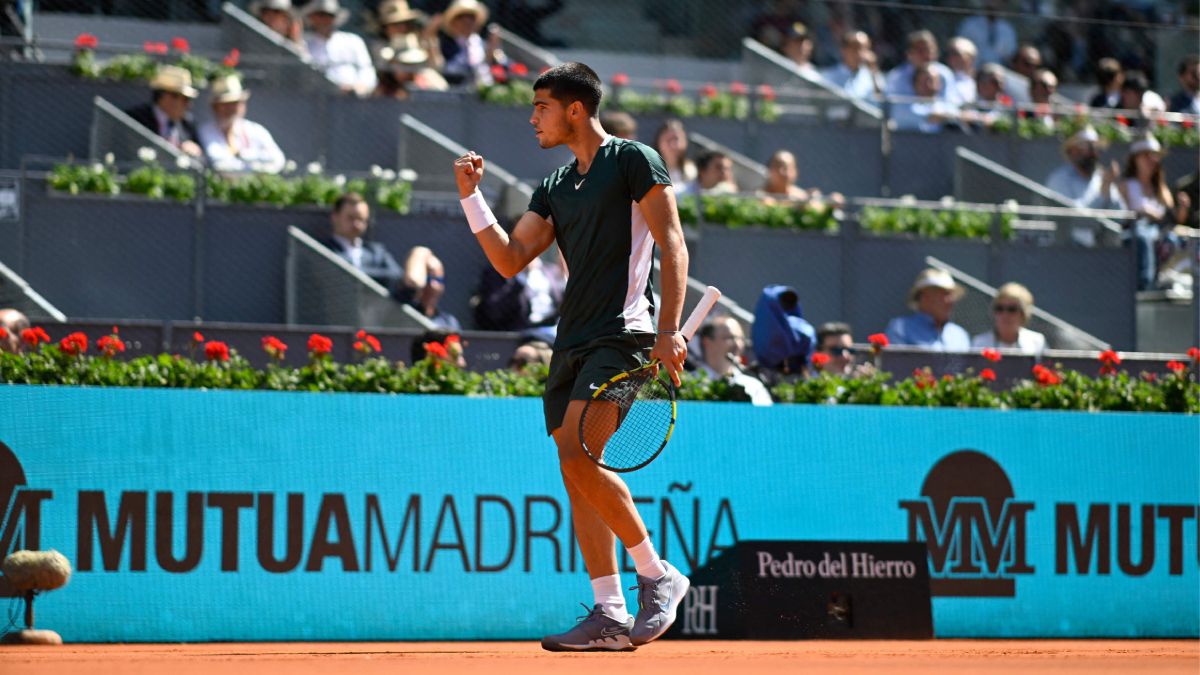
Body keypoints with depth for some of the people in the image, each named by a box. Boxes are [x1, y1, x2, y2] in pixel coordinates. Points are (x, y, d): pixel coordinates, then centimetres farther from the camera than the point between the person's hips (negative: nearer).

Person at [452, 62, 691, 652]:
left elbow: (672, 247, -7)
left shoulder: (633, 160, -2)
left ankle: (657, 575, -9)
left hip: (622, 336, -8)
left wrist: (669, 331, -17)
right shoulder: (554, 188, 19)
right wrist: (471, 197, 5)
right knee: (575, 474, 3)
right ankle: (610, 616, 4)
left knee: (578, 457, -20)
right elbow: (509, 260, 15)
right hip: (571, 343, 8)